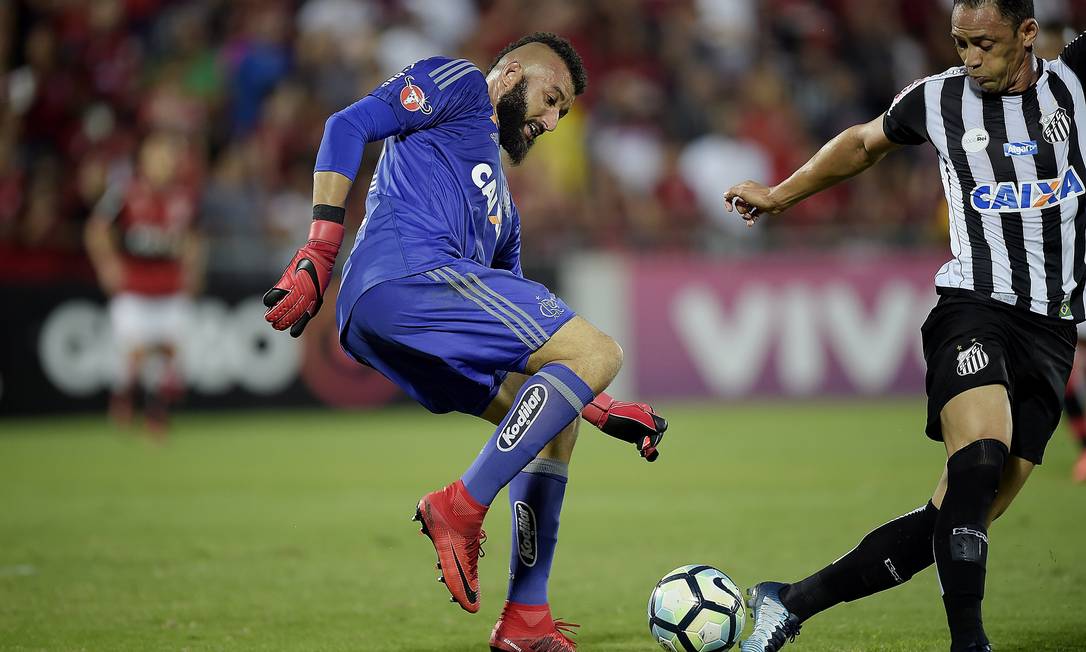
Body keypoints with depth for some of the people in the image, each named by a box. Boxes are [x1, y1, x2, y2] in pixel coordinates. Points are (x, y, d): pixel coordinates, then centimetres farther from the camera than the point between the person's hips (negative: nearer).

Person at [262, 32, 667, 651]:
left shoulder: (501, 204, 38)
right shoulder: (459, 85, 14)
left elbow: (521, 330, 38)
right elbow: (348, 126, -3)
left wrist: (605, 410, 31)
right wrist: (318, 254, -14)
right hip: (408, 271, -9)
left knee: (555, 423, 15)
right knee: (598, 352, -11)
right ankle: (462, 507, -21)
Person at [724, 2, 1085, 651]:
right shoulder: (938, 99, 9)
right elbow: (864, 142, 28)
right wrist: (780, 195, 34)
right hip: (973, 307, -1)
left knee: (961, 517, -4)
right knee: (980, 456, -31)